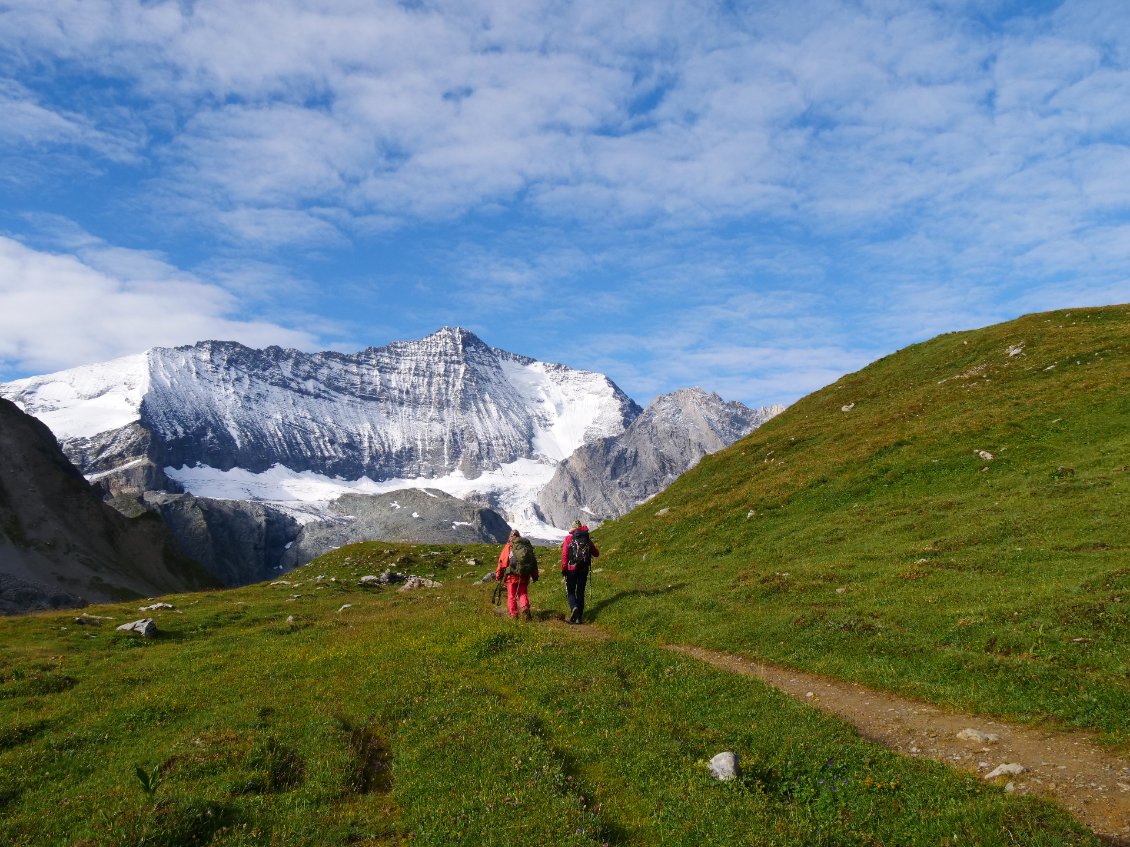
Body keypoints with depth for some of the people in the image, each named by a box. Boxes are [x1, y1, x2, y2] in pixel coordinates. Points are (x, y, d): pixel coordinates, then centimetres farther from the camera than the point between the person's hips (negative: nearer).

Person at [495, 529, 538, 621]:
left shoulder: (508, 546, 0)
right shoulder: (527, 546, 9)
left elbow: (502, 561, -3)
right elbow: (533, 562, 10)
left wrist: (498, 575, 4)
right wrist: (535, 575, 17)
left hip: (512, 576, -2)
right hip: (524, 576, 2)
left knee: (511, 596, 6)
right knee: (523, 593, 11)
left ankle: (513, 614, 1)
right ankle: (525, 608, -15)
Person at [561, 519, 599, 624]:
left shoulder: (568, 538, -3)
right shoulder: (587, 539, 5)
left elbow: (564, 555, -10)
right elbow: (596, 554, 10)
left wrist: (563, 569, -3)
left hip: (572, 569, -3)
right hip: (584, 569, 3)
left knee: (570, 591, 7)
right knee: (580, 592, 11)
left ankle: (574, 607, -22)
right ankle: (579, 617, 11)